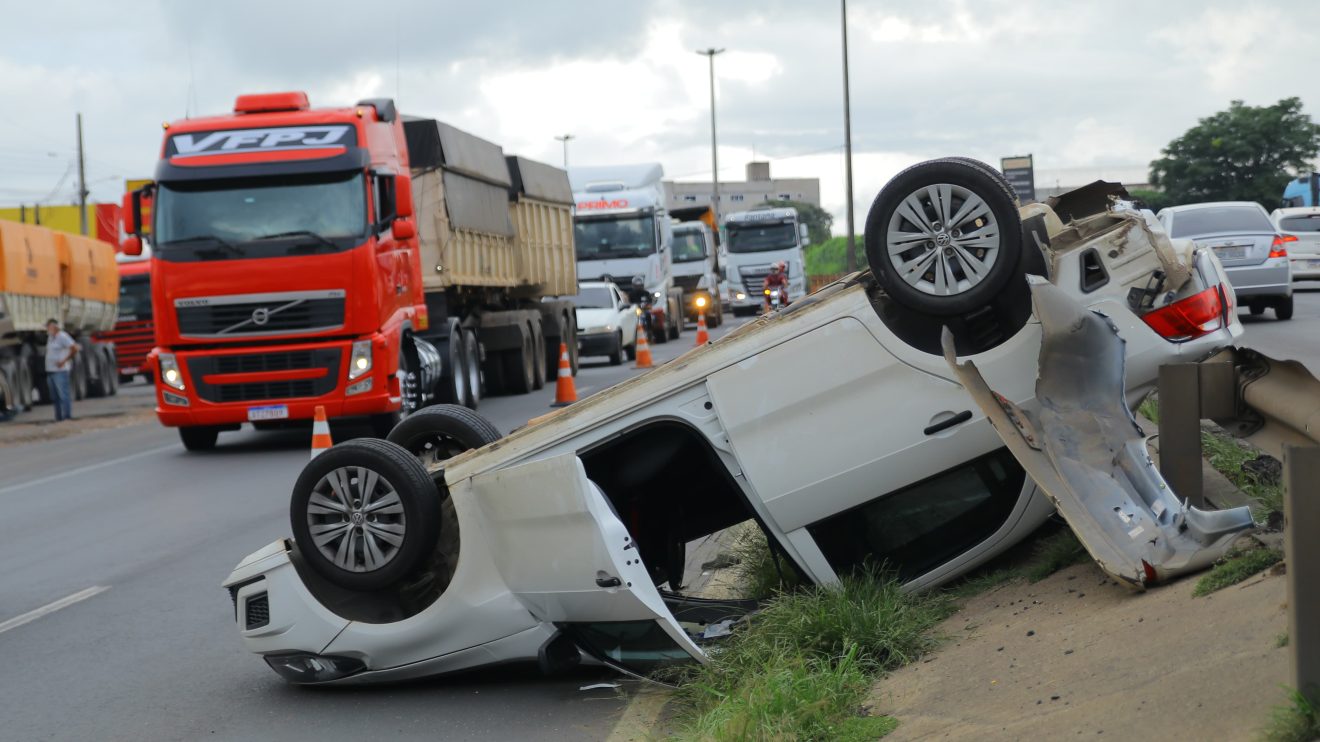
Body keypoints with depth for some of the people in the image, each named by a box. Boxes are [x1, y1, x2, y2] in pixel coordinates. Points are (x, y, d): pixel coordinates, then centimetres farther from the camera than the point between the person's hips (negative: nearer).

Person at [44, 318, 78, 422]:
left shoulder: (62, 336, -9)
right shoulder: (50, 337, 17)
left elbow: (74, 348, -17)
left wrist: (64, 361, -15)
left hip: (60, 371, -9)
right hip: (50, 371, 9)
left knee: (63, 395, -10)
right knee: (54, 397, 9)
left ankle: (67, 417, -10)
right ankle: (59, 418, 12)